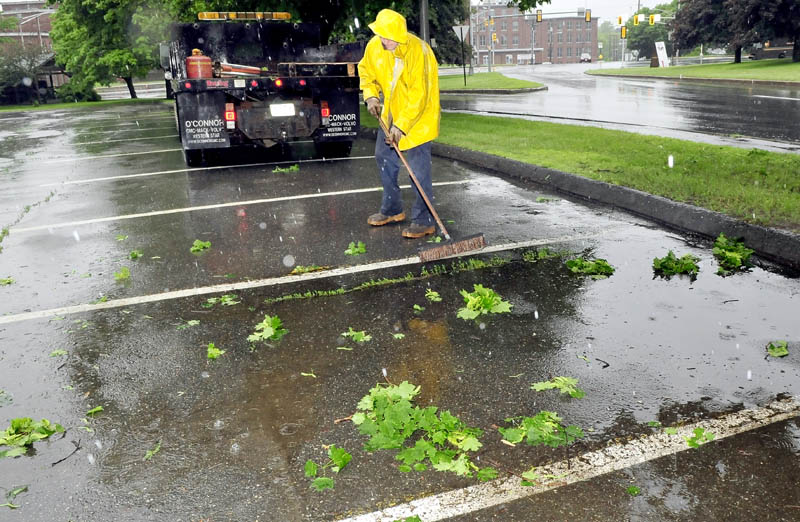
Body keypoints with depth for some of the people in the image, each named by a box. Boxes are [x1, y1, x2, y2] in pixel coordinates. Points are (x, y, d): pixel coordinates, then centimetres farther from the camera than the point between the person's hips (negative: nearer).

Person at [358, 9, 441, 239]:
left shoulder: (418, 52, -27)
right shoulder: (375, 46, -7)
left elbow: (418, 96, -27)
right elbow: (365, 70, 13)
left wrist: (401, 126, -29)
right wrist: (370, 95, -3)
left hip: (417, 116, -8)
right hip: (391, 113, 8)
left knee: (418, 168, -10)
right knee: (384, 157, 15)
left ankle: (424, 221, -1)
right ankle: (392, 210, 31)